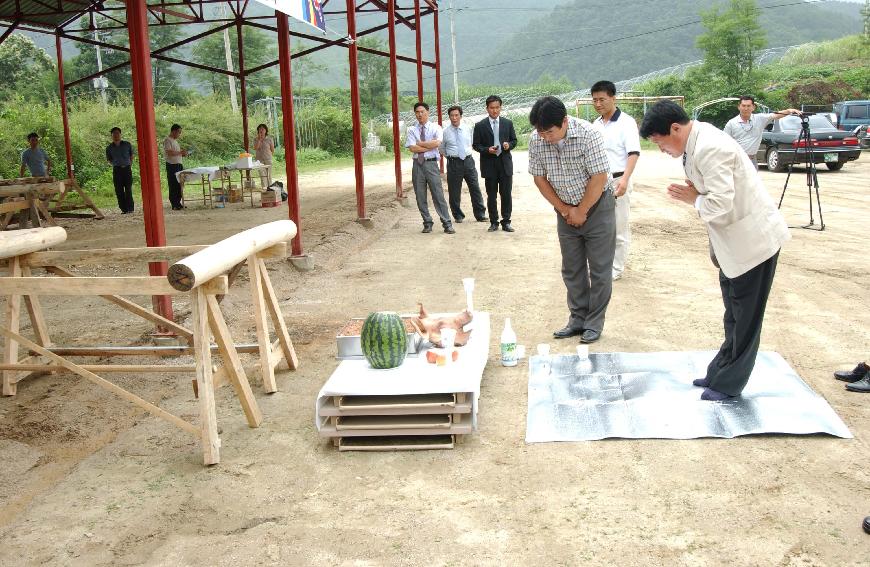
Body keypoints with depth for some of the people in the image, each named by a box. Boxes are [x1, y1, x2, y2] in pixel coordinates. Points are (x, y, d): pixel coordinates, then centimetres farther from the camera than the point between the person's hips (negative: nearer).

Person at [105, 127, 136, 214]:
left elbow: (131, 155, 18)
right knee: (119, 190, -2)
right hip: (117, 170, 1)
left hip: (127, 168, -1)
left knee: (128, 189, -7)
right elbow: (109, 160, 18)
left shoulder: (127, 144, 6)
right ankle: (123, 209, 3)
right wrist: (116, 164, 5)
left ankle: (130, 208, -5)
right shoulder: (109, 148, 7)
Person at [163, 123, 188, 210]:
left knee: (179, 185, 9)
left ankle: (178, 203, 15)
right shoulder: (167, 140, -9)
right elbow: (169, 152, -21)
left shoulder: (175, 141, 19)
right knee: (173, 186, -6)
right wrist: (180, 152, -17)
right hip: (172, 165, -9)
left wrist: (182, 153, 8)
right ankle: (174, 205, -4)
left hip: (179, 165, 9)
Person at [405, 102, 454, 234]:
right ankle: (427, 223, 18)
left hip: (431, 163, -3)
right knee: (420, 197, 7)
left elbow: (437, 142, -15)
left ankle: (447, 224, -2)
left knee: (438, 195, -5)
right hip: (417, 165, 3)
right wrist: (430, 146, -7)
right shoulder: (412, 130, 7)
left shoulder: (435, 128, 4)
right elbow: (412, 148, -7)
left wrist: (420, 143, -8)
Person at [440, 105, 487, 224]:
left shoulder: (467, 129, 5)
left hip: (468, 160, 2)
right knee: (454, 191, 4)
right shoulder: (445, 132, -2)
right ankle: (458, 216, 18)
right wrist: (451, 157, 11)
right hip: (454, 163, -2)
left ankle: (480, 214, 11)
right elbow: (442, 148, 11)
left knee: (475, 188, 3)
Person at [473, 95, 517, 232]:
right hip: (489, 164, -1)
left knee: (506, 194, 2)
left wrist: (509, 145, -10)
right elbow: (475, 145, 2)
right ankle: (494, 222, 15)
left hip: (505, 163, 1)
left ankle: (506, 222, 10)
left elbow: (514, 140, 12)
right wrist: (487, 150, -15)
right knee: (491, 196, 6)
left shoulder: (508, 123, 7)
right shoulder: (480, 126, 0)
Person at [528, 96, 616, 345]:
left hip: (597, 205, -4)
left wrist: (581, 212, -14)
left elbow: (599, 177, -22)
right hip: (566, 209, 4)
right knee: (572, 269, 9)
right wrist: (563, 209, -6)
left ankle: (594, 323, 9)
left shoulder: (588, 134, -24)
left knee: (599, 269, 0)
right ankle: (578, 320, 20)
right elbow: (539, 178, -2)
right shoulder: (536, 140, -11)